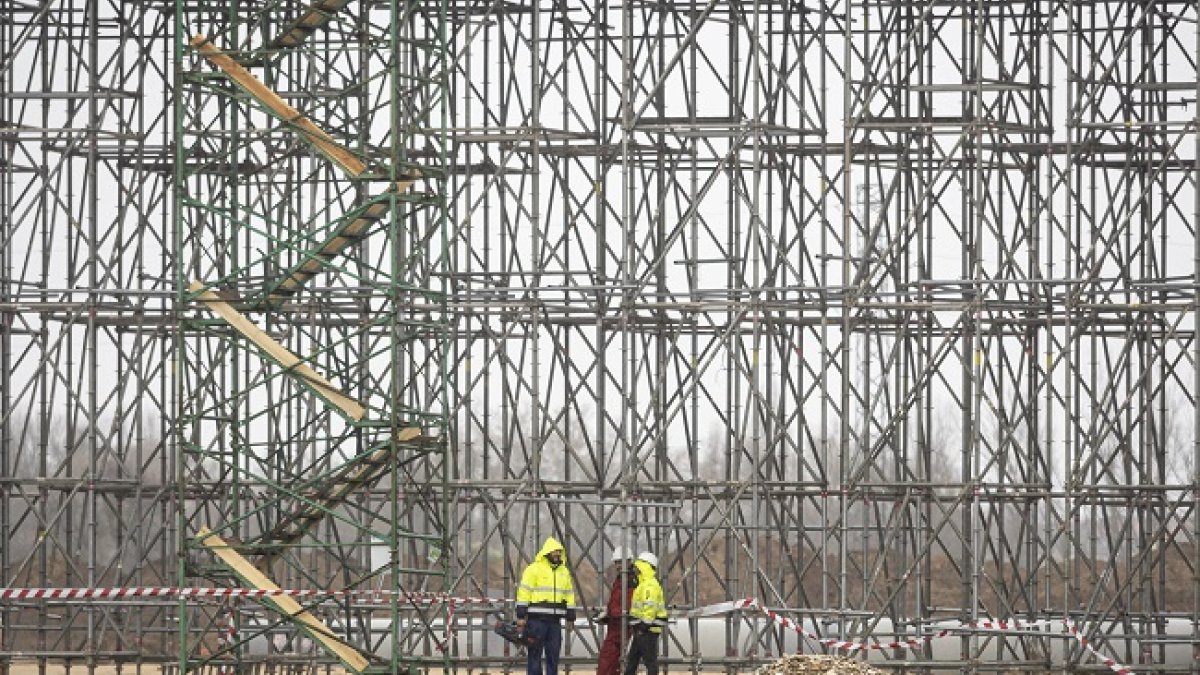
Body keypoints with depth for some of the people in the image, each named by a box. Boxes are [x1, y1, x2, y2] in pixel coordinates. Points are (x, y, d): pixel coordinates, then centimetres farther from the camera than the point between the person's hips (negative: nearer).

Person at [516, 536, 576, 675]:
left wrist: (570, 617, 15)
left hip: (555, 620, 6)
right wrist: (521, 616, -13)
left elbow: (569, 595, 20)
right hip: (537, 618, -6)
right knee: (535, 653, -3)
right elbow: (524, 593, -7)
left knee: (553, 654, 7)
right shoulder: (534, 569, -4)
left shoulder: (564, 571, 15)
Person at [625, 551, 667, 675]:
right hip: (642, 630, 11)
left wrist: (645, 625, -25)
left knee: (650, 660, -8)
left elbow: (650, 607, -25)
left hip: (647, 629, -11)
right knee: (632, 658, 16)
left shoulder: (650, 585, -15)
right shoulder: (644, 584, 20)